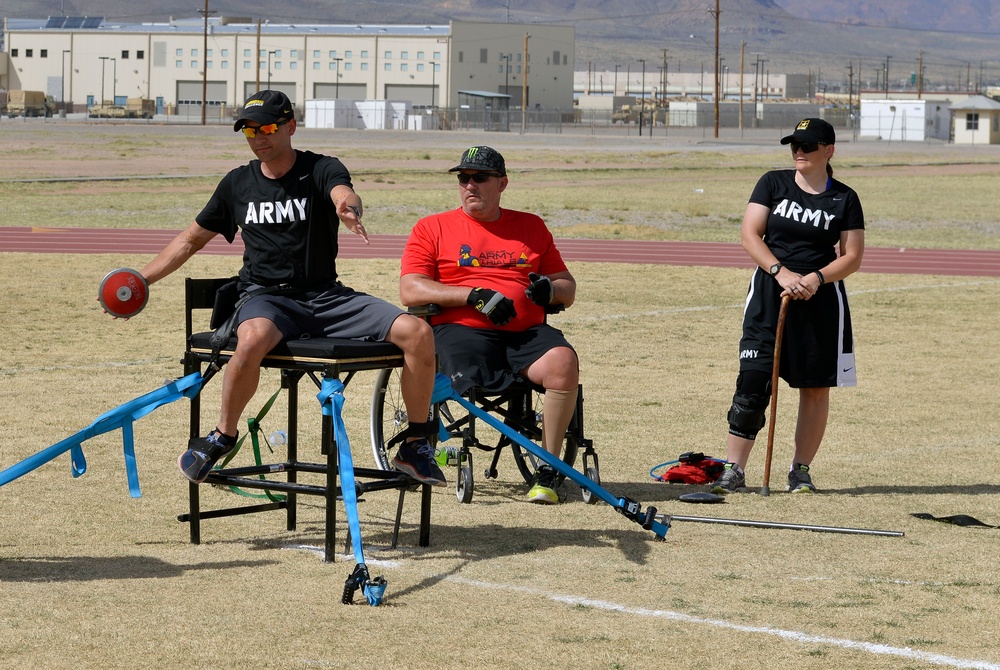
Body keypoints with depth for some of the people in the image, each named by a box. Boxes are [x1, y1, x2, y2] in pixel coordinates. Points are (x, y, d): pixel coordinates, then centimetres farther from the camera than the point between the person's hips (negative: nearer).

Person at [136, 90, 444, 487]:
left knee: (417, 332, -21)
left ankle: (415, 447, -6)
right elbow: (191, 240, 21)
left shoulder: (321, 170, 1)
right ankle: (224, 435, -15)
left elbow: (344, 195, -25)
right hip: (266, 297, 0)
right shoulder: (237, 184, 10)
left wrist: (348, 208, -51)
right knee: (252, 340, -39)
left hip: (326, 297, 0)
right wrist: (140, 280, 11)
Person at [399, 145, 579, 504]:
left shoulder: (531, 227, 22)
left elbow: (568, 289, 23)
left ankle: (547, 471, -22)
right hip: (461, 329, -2)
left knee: (563, 362, -30)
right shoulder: (432, 228, 14)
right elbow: (410, 291, 1)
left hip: (527, 331, 2)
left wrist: (550, 289, -3)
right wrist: (474, 295, -9)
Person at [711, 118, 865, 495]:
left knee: (816, 387, 3)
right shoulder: (773, 184, 5)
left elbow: (852, 257, 1)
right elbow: (750, 235, -2)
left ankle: (801, 470, 15)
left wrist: (816, 278, -17)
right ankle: (733, 470, -7)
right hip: (769, 293, 0)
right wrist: (782, 273, -16)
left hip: (821, 297, 0)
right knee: (752, 380, -8)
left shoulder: (844, 199, 3)